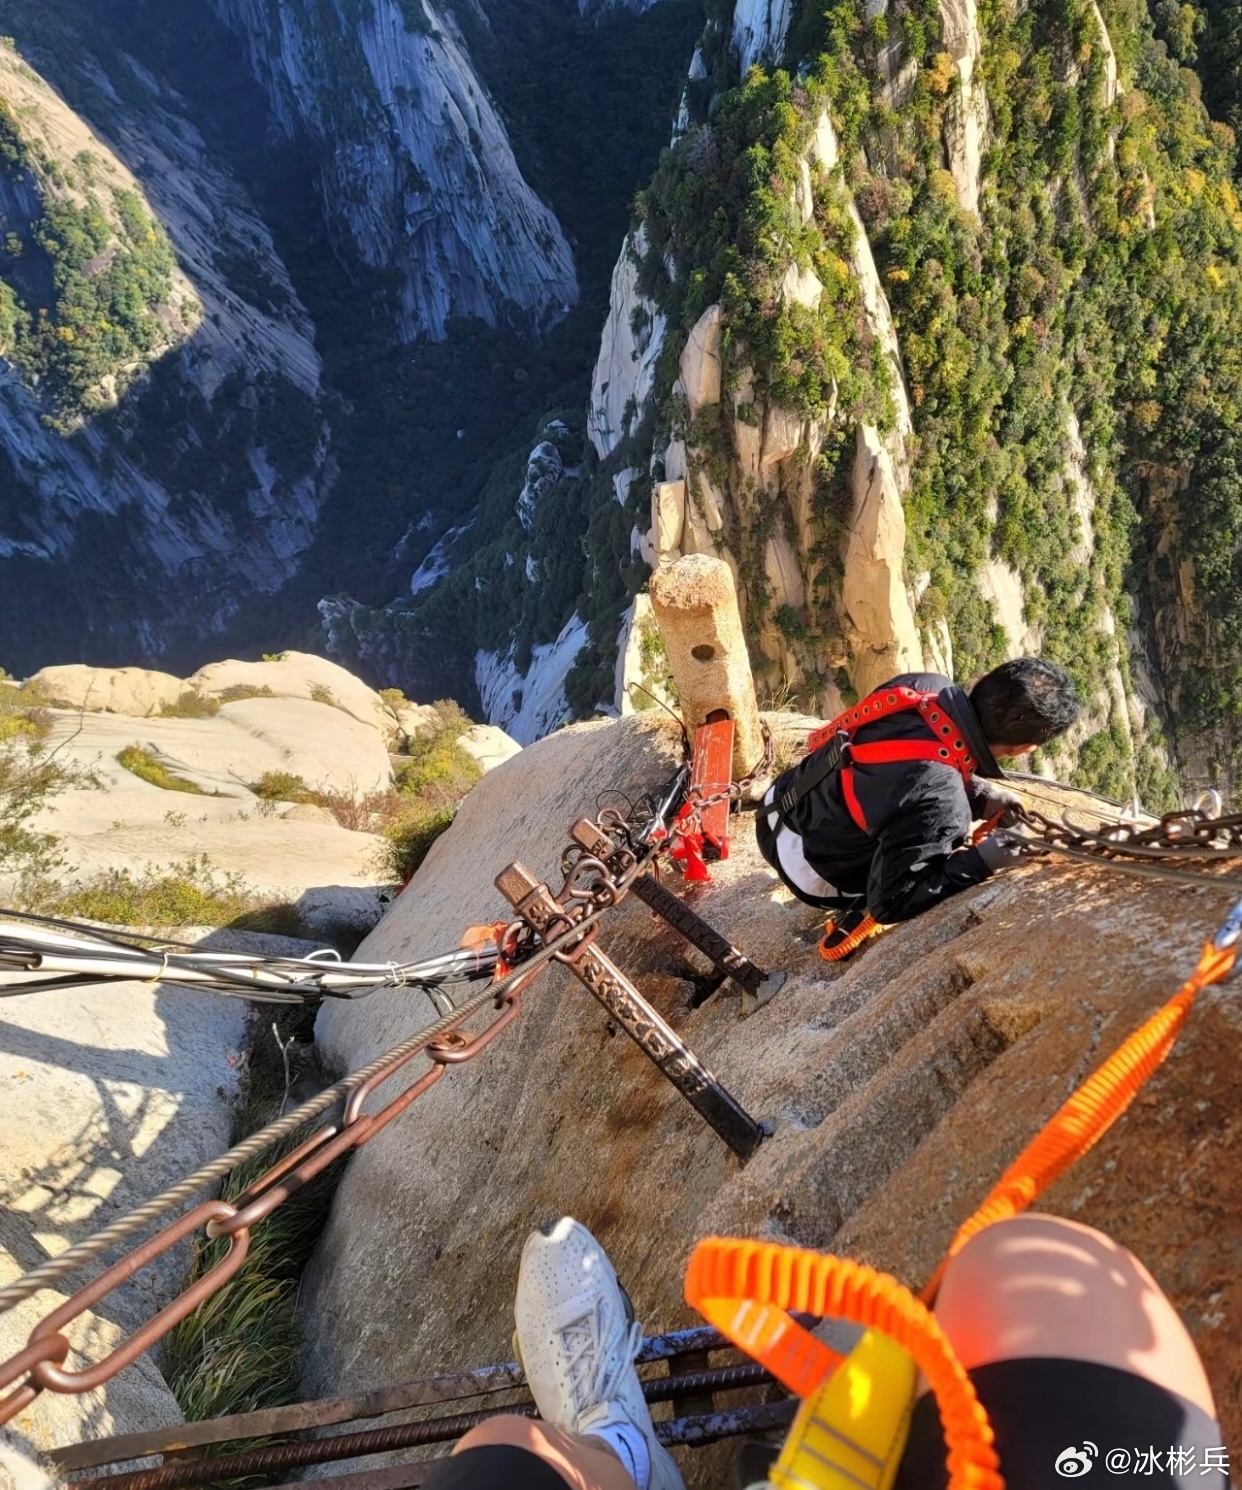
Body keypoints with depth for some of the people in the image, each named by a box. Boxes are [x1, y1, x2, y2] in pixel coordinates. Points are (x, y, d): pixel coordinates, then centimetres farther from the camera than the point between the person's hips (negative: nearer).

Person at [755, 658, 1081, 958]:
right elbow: (891, 900, -27)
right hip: (807, 868, -7)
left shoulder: (923, 686, -17)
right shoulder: (939, 805, -38)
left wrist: (979, 794, -3)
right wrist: (981, 861, -23)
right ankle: (856, 918, 18)